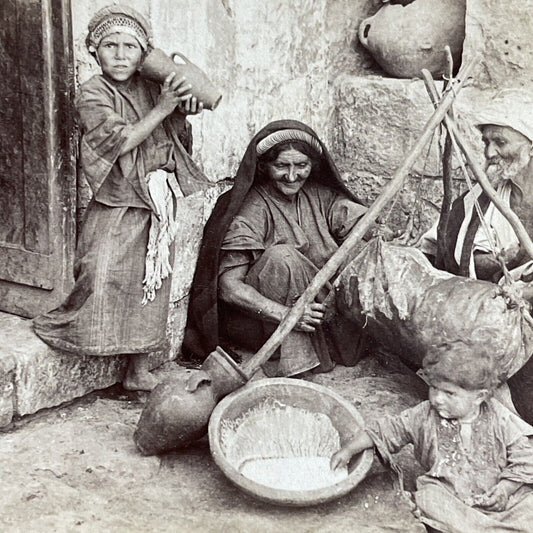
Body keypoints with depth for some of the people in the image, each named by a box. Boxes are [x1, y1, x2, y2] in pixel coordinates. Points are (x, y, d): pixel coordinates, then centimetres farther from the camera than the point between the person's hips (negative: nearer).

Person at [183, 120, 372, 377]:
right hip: (254, 322, -5)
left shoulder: (320, 197, 5)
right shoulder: (250, 209, -13)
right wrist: (285, 314, -34)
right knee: (281, 257, -32)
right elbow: (228, 286, -21)